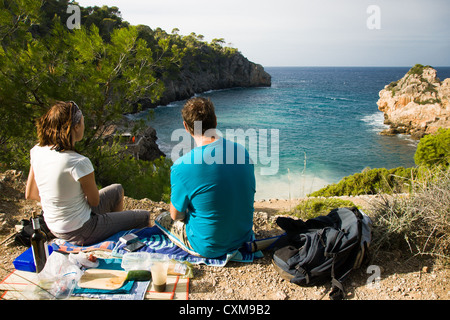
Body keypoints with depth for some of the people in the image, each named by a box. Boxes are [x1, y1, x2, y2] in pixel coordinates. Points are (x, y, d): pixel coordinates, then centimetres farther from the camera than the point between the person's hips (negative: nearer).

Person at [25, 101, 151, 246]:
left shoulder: (37, 151, -8)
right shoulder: (79, 163, -31)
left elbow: (30, 194, 4)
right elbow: (95, 201, -16)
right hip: (79, 232, -8)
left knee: (117, 190, 27)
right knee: (144, 217, 9)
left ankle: (118, 230, 46)